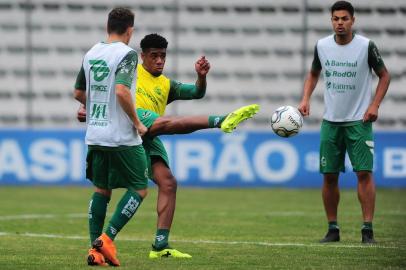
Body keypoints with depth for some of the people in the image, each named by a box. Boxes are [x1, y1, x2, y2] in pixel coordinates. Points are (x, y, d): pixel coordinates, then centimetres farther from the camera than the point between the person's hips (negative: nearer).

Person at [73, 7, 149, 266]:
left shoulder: (91, 54, 9)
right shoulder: (127, 54, -12)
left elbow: (79, 93, 17)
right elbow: (122, 91, -25)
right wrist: (137, 123, -14)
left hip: (95, 135, 7)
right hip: (122, 137, -7)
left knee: (101, 190, 15)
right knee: (139, 188, 5)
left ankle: (95, 250, 8)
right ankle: (107, 239, -7)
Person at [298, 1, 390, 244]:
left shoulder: (366, 46, -9)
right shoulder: (322, 46, 1)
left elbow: (384, 75, 2)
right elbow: (313, 74, 17)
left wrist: (375, 104, -9)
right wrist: (306, 98, 2)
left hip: (359, 121, -3)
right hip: (330, 121, 3)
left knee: (364, 173, -11)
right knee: (329, 176, 3)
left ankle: (368, 230, -8)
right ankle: (333, 229, 13)